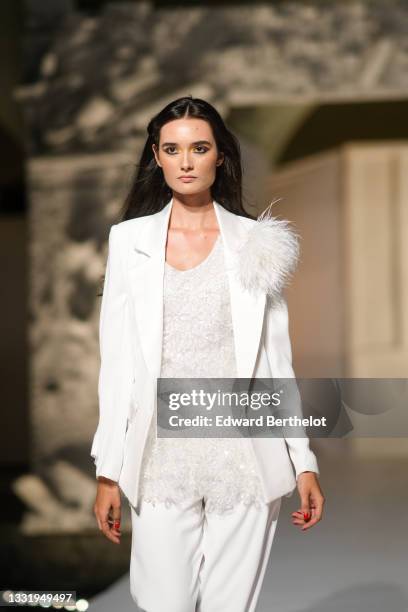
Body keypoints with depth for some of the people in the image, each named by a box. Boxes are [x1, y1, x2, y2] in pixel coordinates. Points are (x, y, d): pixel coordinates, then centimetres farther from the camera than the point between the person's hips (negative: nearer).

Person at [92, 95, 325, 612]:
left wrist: (304, 462, 1)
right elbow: (117, 360, 4)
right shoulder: (130, 240, 4)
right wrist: (108, 470, 0)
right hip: (163, 455, 0)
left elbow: (276, 359, 5)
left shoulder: (257, 244, 4)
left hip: (245, 451, 0)